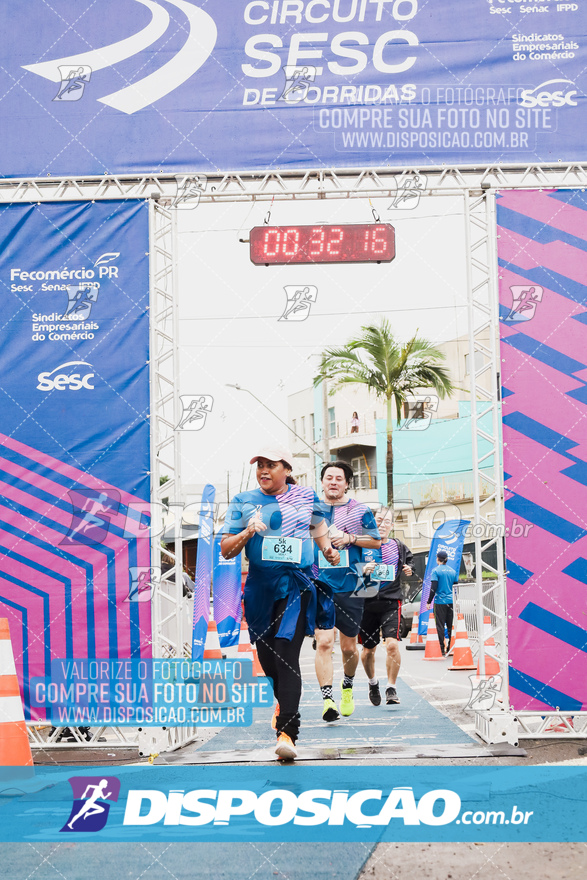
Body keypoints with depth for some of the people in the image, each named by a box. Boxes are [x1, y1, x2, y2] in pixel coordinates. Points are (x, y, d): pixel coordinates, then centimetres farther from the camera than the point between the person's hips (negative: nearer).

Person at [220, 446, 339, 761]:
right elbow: (226, 550, 1)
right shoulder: (243, 502, 5)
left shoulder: (306, 496, 6)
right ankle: (283, 700, 44)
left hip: (296, 584, -2)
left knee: (286, 655, -16)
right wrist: (248, 532, -17)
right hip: (260, 586, 3)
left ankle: (287, 732, -21)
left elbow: (318, 525, 27)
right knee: (267, 656, 11)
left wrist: (327, 549, 8)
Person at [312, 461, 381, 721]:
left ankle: (348, 685, 38)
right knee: (323, 642, -14)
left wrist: (350, 538, -8)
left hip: (350, 585, 0)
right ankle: (327, 699, -14)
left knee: (349, 647, 10)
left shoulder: (360, 510, 5)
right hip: (319, 585, 0)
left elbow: (376, 541, 5)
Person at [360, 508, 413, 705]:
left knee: (392, 644, -19)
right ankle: (373, 683, 37)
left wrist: (408, 569, 3)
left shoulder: (399, 547, 7)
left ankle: (391, 688, -6)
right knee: (368, 650, 10)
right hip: (367, 603, 0)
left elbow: (408, 561, 25)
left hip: (391, 602, 0)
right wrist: (362, 570, -16)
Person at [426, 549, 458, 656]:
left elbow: (433, 588, -11)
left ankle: (442, 649, -5)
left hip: (440, 602, -4)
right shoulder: (453, 571, 9)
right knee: (451, 626, 9)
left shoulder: (436, 571, -6)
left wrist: (429, 602, -4)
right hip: (451, 602, 4)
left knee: (440, 626, -1)